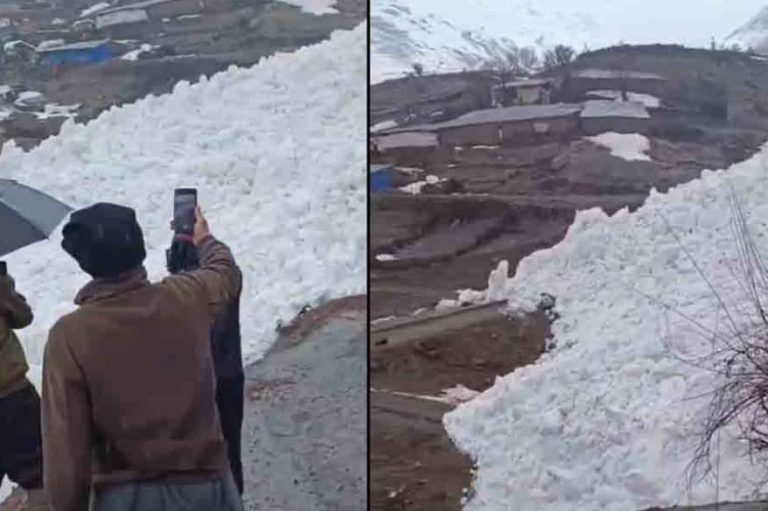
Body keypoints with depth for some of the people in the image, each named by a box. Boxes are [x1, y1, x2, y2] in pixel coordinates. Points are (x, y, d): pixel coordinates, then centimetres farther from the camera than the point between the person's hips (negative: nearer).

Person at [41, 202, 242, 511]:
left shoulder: (69, 337, -18)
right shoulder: (188, 297, -11)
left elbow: (66, 444, -15)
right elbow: (227, 271, 15)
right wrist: (205, 240, 36)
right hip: (204, 483, 2)